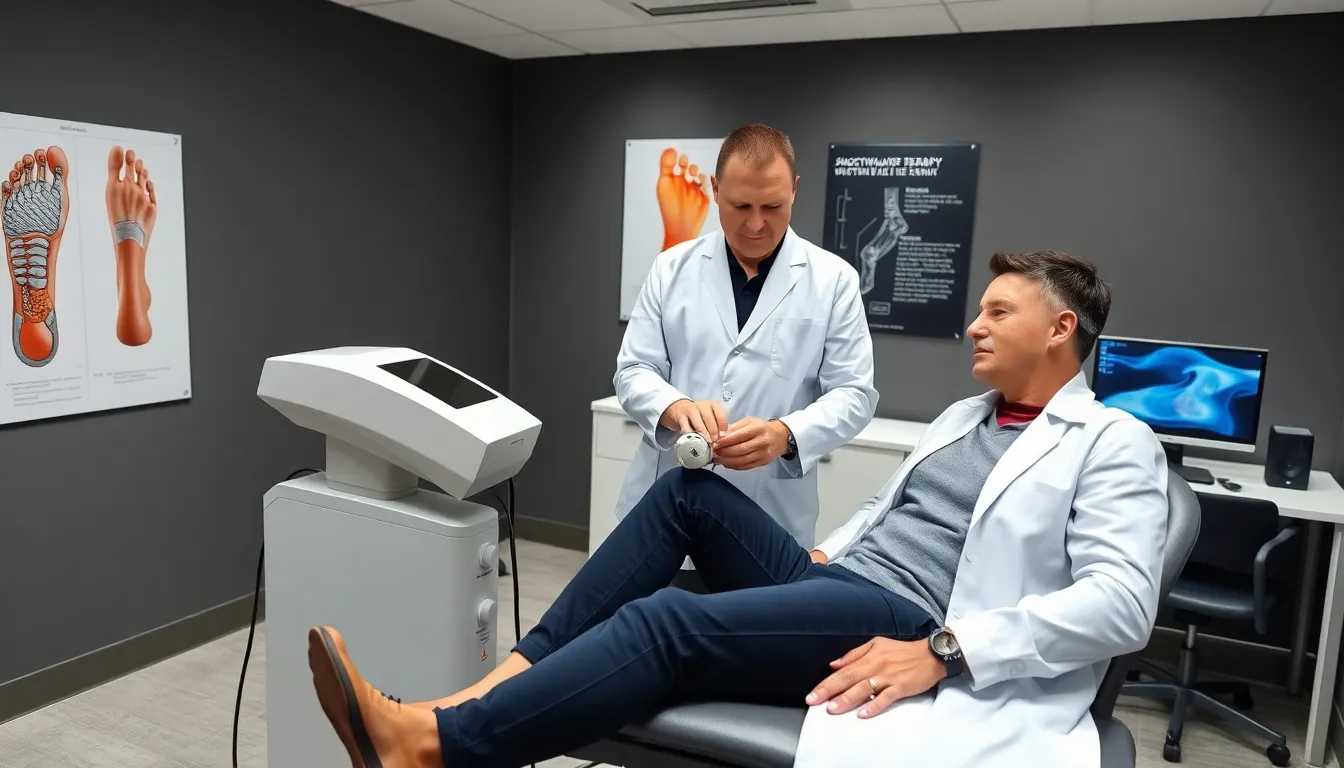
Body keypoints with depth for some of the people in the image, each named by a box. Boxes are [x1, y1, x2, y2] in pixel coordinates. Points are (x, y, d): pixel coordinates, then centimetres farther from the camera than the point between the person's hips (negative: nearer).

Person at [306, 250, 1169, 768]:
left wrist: (943, 653, -23)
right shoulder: (962, 417, 24)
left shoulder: (1116, 444, -1)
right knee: (688, 492, -10)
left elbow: (1122, 602, -14)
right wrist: (815, 555, 9)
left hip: (901, 621, -8)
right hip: (833, 579, 8)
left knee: (670, 619, -25)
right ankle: (511, 678, -14)